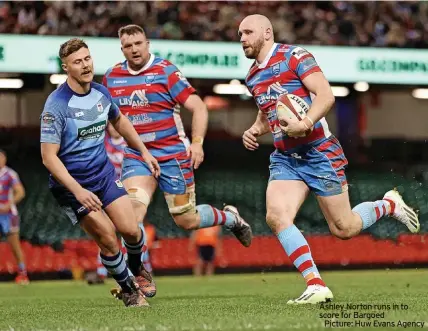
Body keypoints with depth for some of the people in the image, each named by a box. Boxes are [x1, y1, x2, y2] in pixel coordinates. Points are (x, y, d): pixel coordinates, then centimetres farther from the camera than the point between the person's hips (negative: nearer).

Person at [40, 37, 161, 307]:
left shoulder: (101, 92, 0)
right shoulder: (56, 105, -21)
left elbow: (119, 121, 23)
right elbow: (49, 157, -22)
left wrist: (144, 151, 23)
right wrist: (78, 191, -30)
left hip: (104, 174, 5)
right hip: (73, 185, -5)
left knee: (130, 229, -7)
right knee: (108, 239, -11)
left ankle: (137, 271, 26)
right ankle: (129, 290, 13)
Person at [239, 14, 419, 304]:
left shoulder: (293, 56, -8)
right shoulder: (253, 77, 13)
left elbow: (326, 95, -18)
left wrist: (306, 122, -34)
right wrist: (254, 130, 8)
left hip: (320, 152, -6)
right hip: (285, 158, 6)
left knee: (344, 229, 0)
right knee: (276, 216, -20)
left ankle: (389, 205, 30)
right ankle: (316, 285, -17)